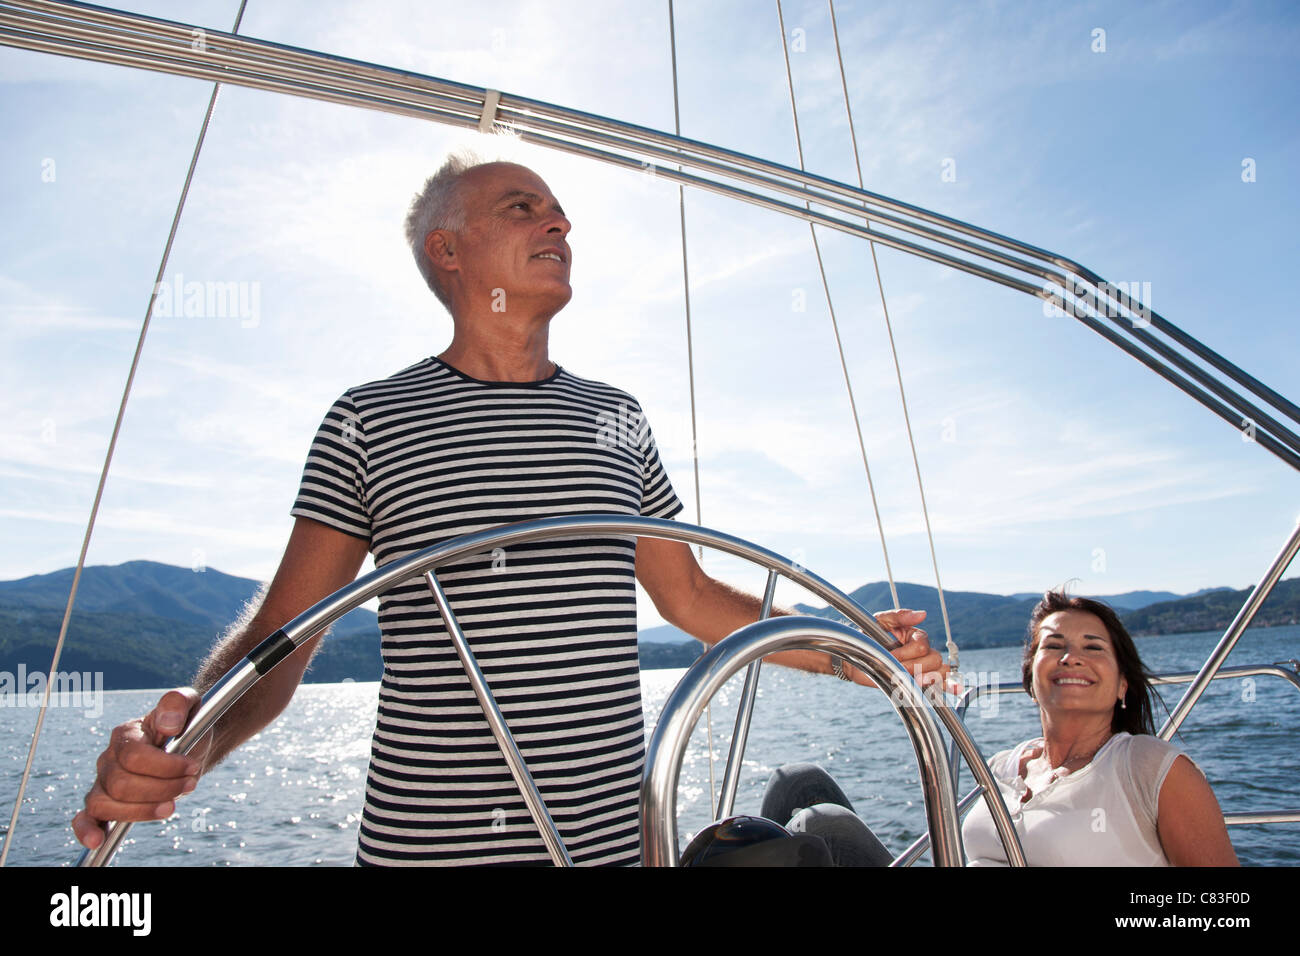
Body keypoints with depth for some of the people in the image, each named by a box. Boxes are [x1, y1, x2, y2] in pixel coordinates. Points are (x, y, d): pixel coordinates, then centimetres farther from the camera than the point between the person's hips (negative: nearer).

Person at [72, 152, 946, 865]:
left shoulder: (615, 417, 7)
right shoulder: (371, 419, -1)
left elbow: (690, 595, 12)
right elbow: (280, 635, -2)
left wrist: (842, 651, 6)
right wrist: (191, 737, -21)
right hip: (422, 839, -2)